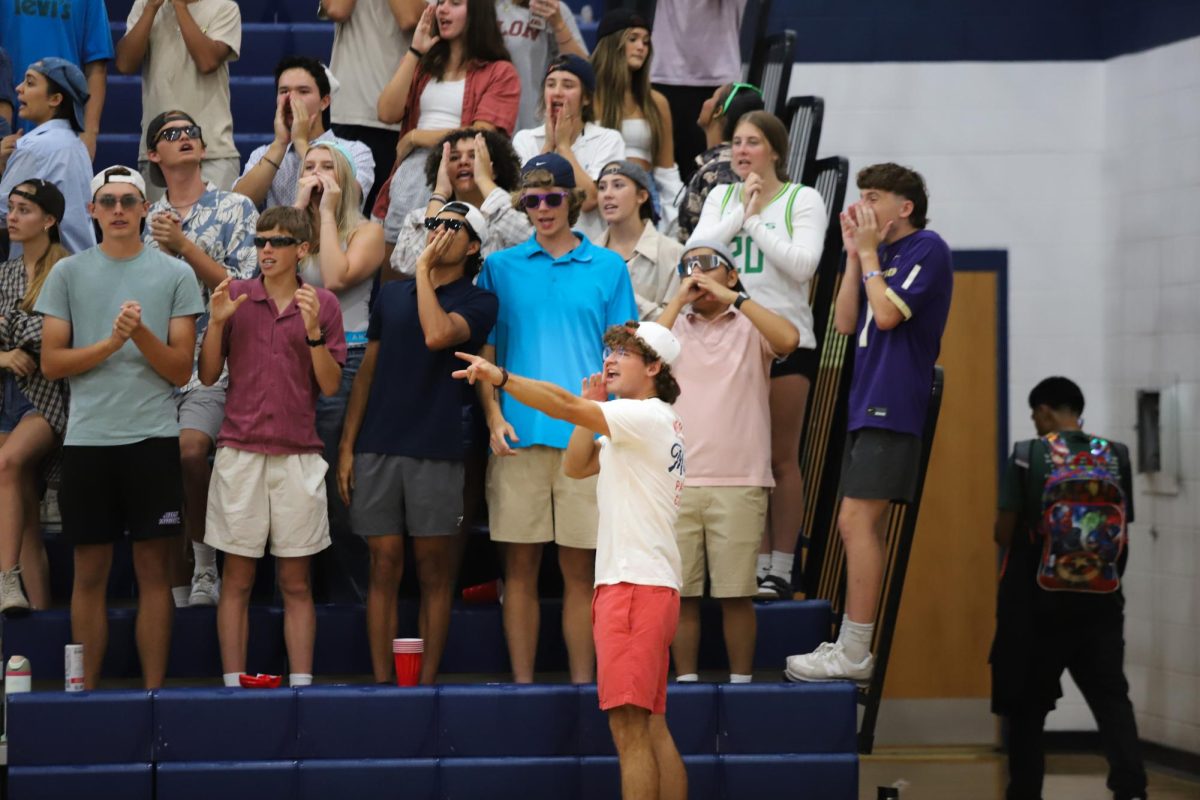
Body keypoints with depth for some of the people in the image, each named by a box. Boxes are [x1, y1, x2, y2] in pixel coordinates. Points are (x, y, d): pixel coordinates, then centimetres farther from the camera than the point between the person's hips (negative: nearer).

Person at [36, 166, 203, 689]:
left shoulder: (175, 275, 5)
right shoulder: (68, 273, 7)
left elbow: (181, 370, 2)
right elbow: (51, 362, 3)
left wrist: (142, 333, -15)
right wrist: (111, 343, -11)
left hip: (153, 438, 0)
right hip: (87, 439, 1)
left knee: (154, 570, 1)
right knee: (91, 573, 5)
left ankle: (153, 692, 5)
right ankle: (86, 692, 11)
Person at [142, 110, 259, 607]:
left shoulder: (235, 209, 4)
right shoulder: (147, 219, 16)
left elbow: (242, 289, -5)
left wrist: (184, 246, -10)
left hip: (213, 365, -4)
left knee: (189, 448, -28)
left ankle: (205, 565, -14)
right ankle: (178, 591, 12)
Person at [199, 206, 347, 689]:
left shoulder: (322, 303, 5)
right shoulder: (235, 297, 6)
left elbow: (331, 385, 1)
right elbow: (208, 375, 5)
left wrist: (313, 330, -12)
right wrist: (217, 321, -9)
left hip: (298, 455, 0)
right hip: (239, 453, 0)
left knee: (296, 583, 4)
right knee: (237, 580, 2)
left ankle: (300, 685, 7)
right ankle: (233, 686, 5)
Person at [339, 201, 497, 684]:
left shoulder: (478, 301, 2)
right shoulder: (392, 295, 16)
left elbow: (438, 334, -19)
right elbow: (367, 370, 16)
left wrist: (423, 269, -9)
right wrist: (347, 445, 9)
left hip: (437, 450, -3)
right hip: (377, 446, 3)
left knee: (434, 570, 1)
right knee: (384, 566, 2)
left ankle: (427, 681, 7)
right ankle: (381, 683, 5)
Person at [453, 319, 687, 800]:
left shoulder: (649, 416, -9)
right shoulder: (637, 423, 21)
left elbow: (565, 406, -22)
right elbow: (575, 467, 23)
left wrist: (500, 377, -26)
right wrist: (591, 409, 11)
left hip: (637, 585, -10)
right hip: (642, 585, 10)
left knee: (629, 726, -14)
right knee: (651, 728, 9)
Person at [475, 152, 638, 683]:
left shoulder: (607, 268, 8)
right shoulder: (501, 267, 9)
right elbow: (485, 352, 9)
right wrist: (494, 416, -5)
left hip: (586, 436, 0)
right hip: (518, 435, 0)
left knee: (580, 569, 3)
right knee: (520, 567, 2)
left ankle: (582, 683, 8)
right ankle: (522, 683, 8)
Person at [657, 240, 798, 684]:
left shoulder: (751, 326, 8)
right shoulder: (673, 326, 13)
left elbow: (788, 339, -13)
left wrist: (731, 297, -9)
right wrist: (679, 298, -5)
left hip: (739, 482, -2)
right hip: (677, 481, 2)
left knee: (736, 592, 0)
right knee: (682, 592, 3)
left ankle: (741, 681, 8)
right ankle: (686, 681, 11)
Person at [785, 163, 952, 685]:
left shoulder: (926, 249, -7)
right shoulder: (881, 255, 19)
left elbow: (888, 313, -17)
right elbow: (846, 323, 13)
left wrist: (869, 253, -6)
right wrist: (855, 254, 8)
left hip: (892, 407, -9)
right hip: (868, 406, 9)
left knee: (857, 522, -12)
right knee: (860, 526, 8)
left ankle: (854, 654, -12)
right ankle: (851, 648, 11)